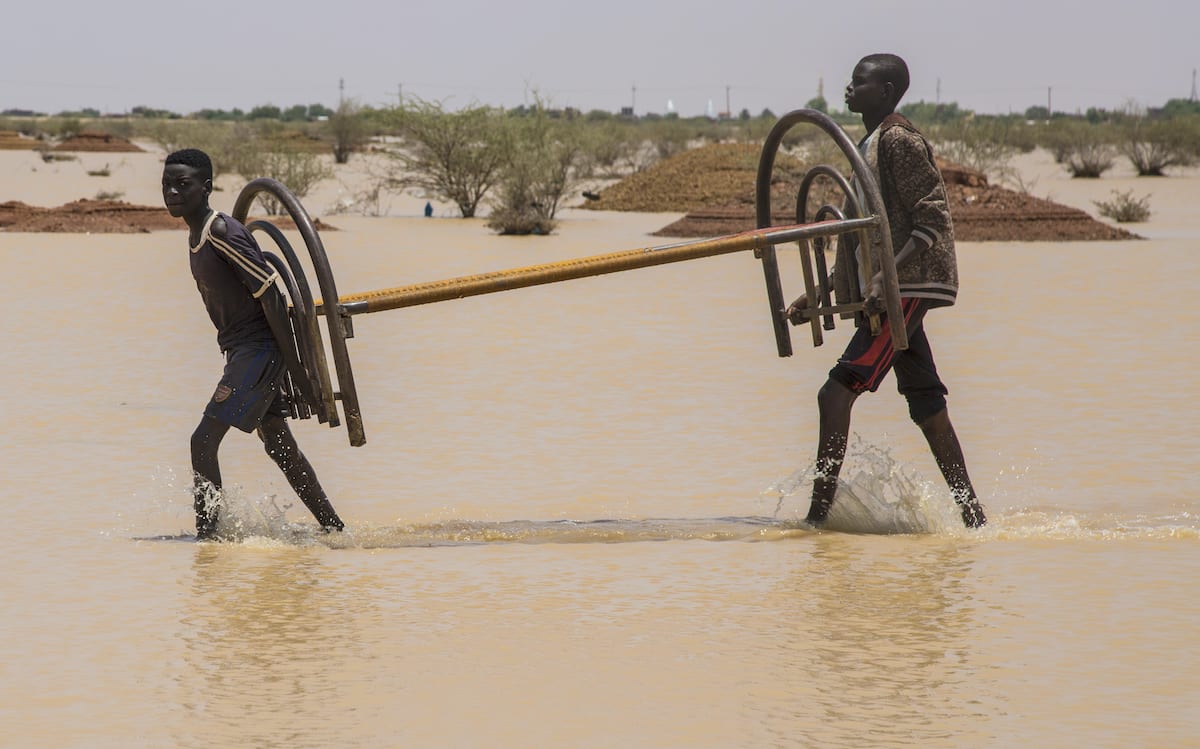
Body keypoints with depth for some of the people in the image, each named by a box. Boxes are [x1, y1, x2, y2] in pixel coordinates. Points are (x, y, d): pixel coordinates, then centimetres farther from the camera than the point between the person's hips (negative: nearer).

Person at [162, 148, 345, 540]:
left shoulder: (223, 234, -19)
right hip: (239, 352, 10)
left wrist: (292, 361, -18)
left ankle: (207, 536, -13)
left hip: (259, 350, -10)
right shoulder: (196, 237, 11)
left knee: (204, 440, -16)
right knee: (278, 445, 18)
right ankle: (333, 527, 28)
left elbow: (270, 295, -20)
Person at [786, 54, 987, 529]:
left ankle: (818, 516, -18)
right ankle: (972, 516, 14)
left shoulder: (899, 141, -10)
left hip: (909, 288, -10)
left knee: (837, 393, -15)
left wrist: (888, 276, -26)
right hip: (900, 293, 10)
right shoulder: (869, 148, 20)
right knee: (927, 408, 11)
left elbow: (933, 219, -17)